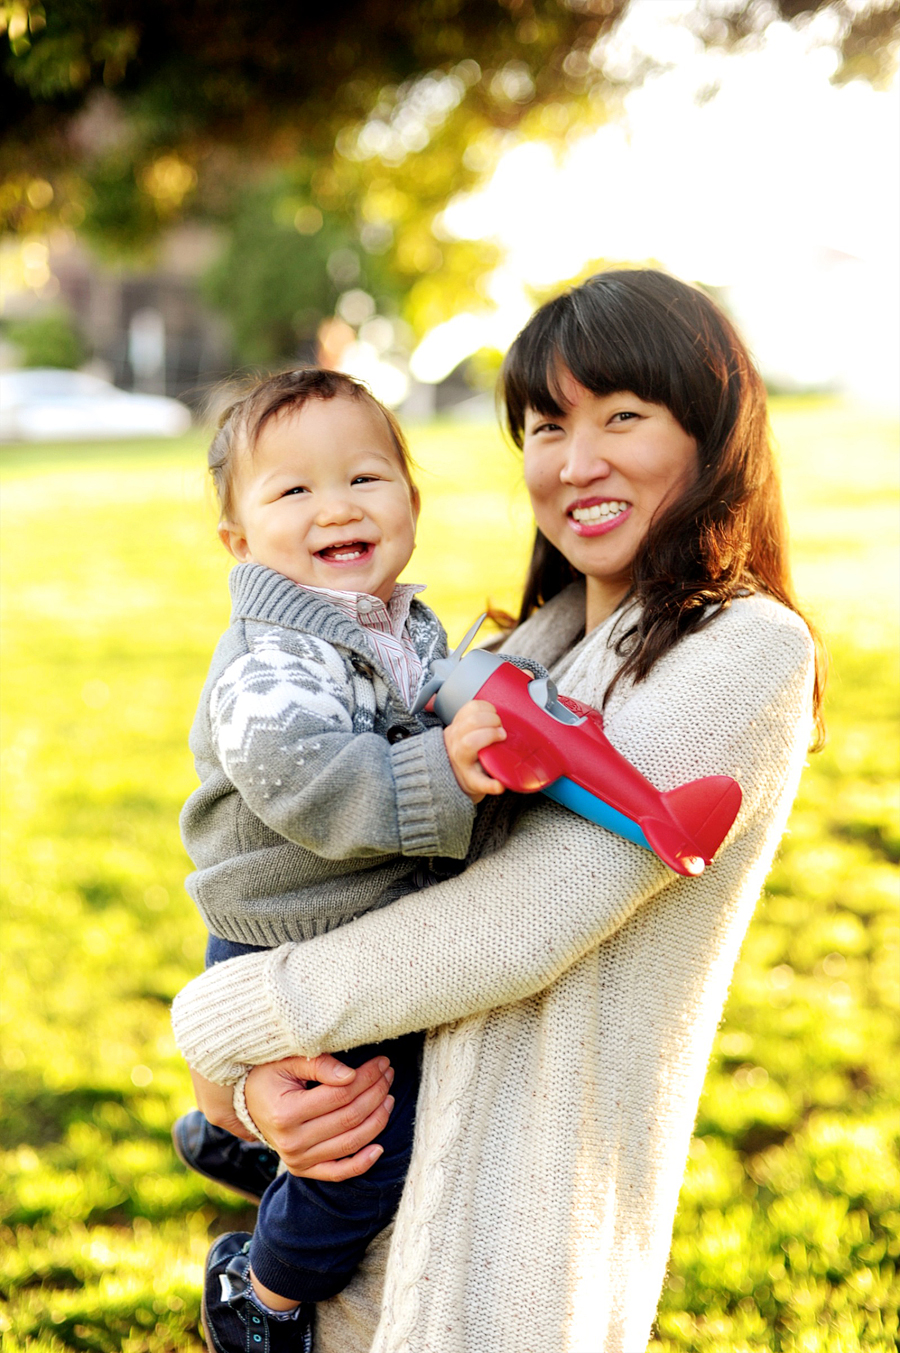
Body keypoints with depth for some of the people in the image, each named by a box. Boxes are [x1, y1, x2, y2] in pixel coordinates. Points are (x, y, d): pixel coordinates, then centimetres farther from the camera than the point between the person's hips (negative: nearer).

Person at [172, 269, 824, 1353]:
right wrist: (263, 1071, -11)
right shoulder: (550, 633, 11)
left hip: (545, 1184, -7)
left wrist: (231, 1022, -13)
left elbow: (526, 923, -21)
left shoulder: (748, 653, -15)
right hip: (403, 1125, 7)